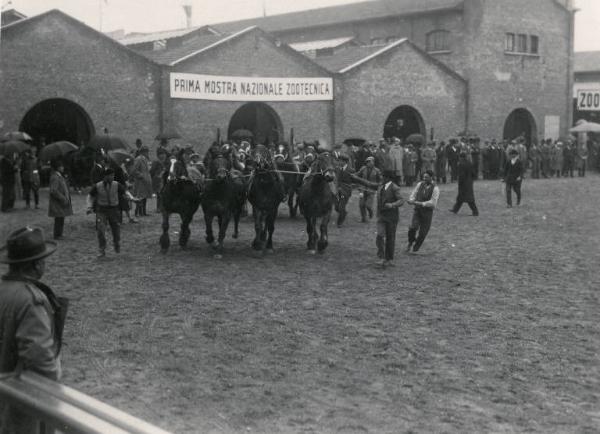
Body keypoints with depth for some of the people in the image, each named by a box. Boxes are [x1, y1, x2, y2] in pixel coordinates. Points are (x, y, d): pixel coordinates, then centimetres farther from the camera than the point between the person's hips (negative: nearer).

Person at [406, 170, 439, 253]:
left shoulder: (435, 189, -13)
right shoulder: (420, 184, 0)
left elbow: (432, 203, -21)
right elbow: (413, 196, 3)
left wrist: (419, 203, -27)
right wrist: (412, 201, -21)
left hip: (427, 213, -2)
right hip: (417, 211, 2)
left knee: (422, 233, 6)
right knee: (413, 228, -21)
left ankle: (415, 249, 30)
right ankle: (411, 242, 8)